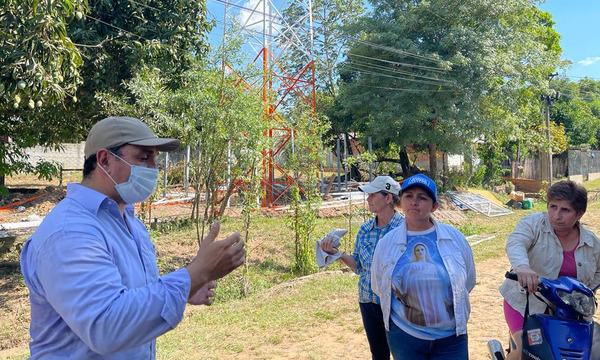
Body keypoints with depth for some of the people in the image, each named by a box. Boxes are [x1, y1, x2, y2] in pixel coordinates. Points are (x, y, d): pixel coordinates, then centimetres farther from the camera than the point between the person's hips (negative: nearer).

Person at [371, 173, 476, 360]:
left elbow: (468, 281, 8)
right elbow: (379, 286, 7)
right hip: (404, 336, 0)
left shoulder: (454, 237, -5)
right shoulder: (386, 243, -6)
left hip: (451, 338, 0)